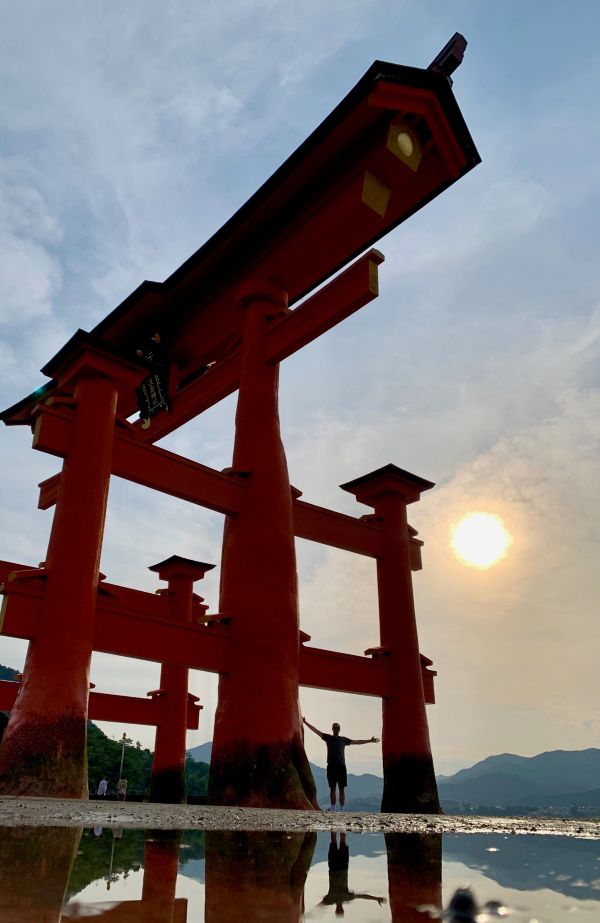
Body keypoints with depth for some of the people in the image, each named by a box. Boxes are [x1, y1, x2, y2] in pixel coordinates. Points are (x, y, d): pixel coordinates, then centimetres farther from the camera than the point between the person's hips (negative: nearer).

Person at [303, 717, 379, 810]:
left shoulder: (344, 739, 14)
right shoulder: (328, 737, 8)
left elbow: (357, 742, 21)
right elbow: (316, 730, 3)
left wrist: (369, 741, 22)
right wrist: (305, 722, -3)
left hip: (341, 766, 2)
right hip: (331, 766, -2)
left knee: (342, 789, 0)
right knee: (332, 789, 1)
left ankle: (342, 810, 5)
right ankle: (333, 810, 5)